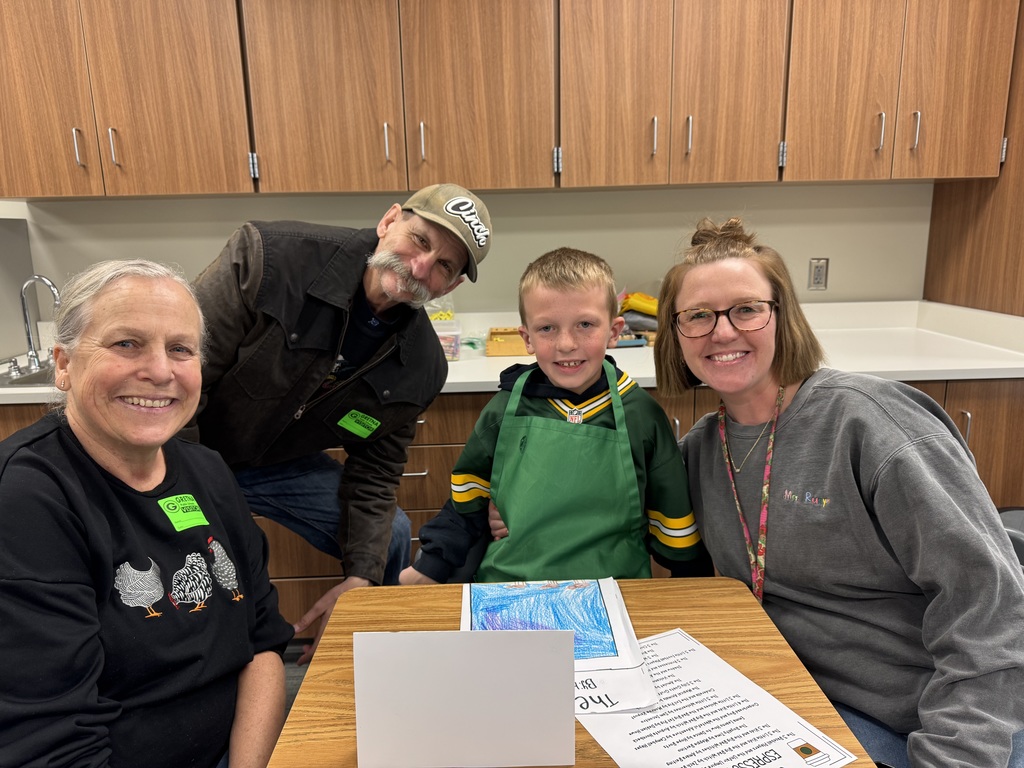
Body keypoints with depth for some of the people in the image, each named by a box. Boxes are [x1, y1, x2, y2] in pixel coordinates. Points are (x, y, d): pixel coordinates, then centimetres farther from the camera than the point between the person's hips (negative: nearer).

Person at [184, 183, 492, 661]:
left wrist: (359, 579, -15)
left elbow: (373, 472, -5)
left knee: (390, 538, 2)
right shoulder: (269, 257, -28)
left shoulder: (421, 368, -13)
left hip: (280, 462, 4)